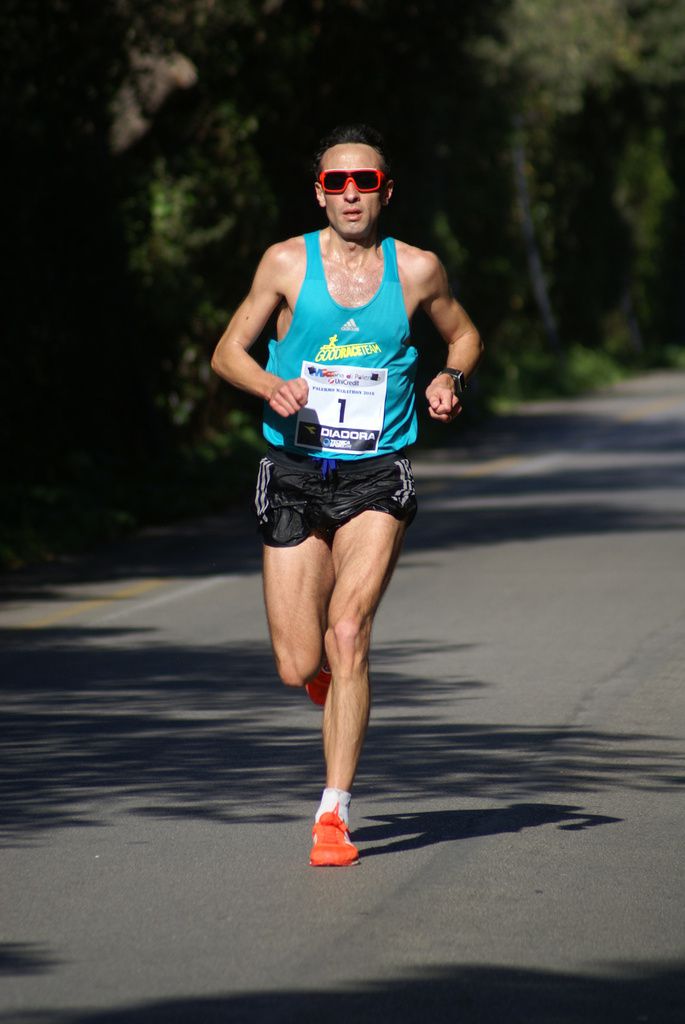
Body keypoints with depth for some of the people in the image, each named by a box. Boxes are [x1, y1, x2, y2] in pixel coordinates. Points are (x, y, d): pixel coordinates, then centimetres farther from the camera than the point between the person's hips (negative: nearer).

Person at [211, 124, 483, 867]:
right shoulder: (287, 263, 0)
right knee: (299, 668, -2)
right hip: (294, 474, 1)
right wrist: (270, 386, -16)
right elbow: (227, 352, 5)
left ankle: (334, 813, -13)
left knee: (346, 634, -19)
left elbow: (464, 335, 19)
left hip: (376, 478, -1)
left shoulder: (417, 270, 2)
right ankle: (335, 670, 37)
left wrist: (452, 378, -2)